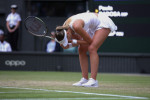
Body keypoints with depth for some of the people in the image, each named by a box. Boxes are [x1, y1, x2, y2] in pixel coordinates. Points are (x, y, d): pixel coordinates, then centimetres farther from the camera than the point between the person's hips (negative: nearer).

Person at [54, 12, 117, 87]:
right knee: (81, 50, 1)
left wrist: (73, 41, -23)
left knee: (92, 49, -22)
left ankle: (93, 81, -25)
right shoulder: (64, 28, -11)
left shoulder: (76, 26, -37)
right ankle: (84, 79, 1)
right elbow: (80, 40, 1)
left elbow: (89, 41, -24)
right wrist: (69, 45, -17)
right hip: (92, 27, 9)